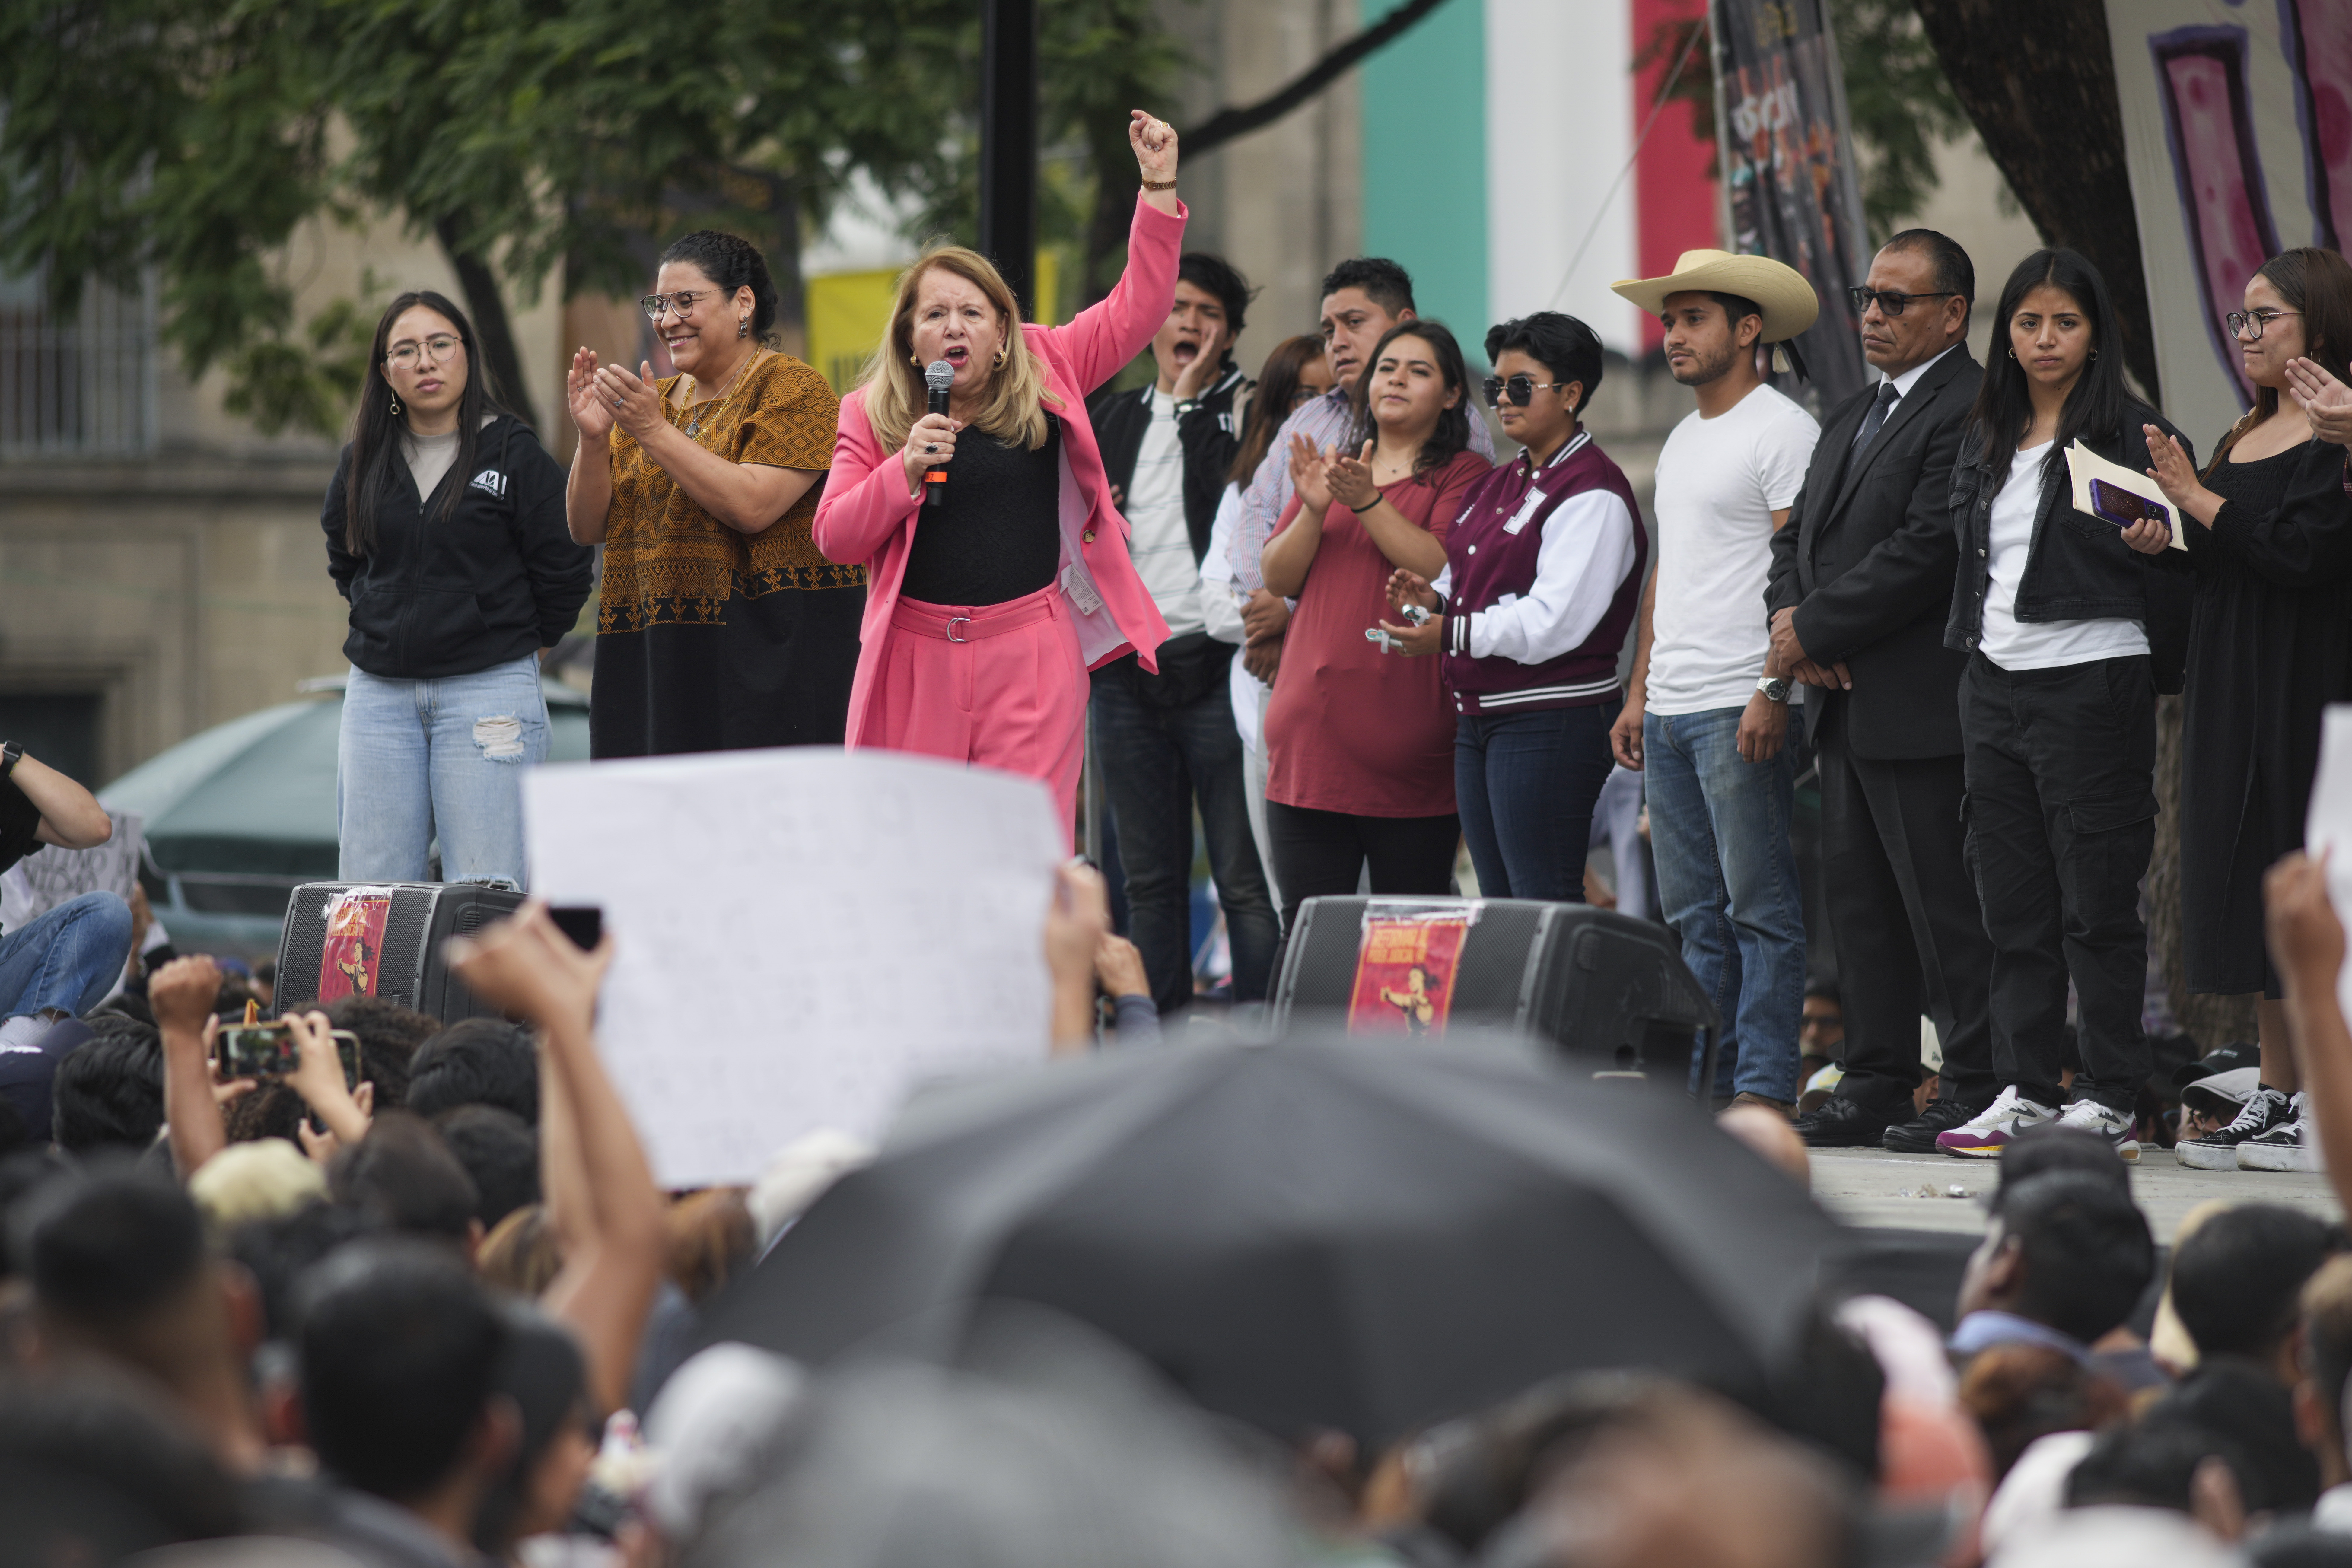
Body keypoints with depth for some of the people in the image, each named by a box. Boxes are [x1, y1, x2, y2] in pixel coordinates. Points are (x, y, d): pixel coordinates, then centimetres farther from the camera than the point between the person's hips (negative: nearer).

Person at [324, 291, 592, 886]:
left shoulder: (515, 453, -4)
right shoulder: (362, 462, 9)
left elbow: (565, 567, 1)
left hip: (489, 690, -4)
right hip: (378, 694, 4)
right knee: (370, 893, 2)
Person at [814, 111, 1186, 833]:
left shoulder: (1046, 375, 8)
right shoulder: (871, 414, 6)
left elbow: (1137, 307, 5)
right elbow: (834, 535, 1)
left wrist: (1158, 189, -4)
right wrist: (905, 470, -14)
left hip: (1032, 654, -1)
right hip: (916, 658, 1)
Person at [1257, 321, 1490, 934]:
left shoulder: (1462, 475, 4)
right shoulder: (1329, 467, 20)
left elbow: (1442, 568, -12)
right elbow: (1277, 577, 12)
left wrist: (1368, 503, -17)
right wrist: (1314, 510, -6)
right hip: (1313, 735, 5)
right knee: (1307, 932, 1)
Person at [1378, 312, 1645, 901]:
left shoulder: (1592, 494, -12)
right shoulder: (1498, 485, 18)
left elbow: (1556, 622, -21)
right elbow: (1474, 581, 26)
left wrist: (1450, 636, -16)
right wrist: (1433, 596, 2)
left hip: (1554, 717, -10)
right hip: (1478, 719, 10)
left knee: (1546, 908, -11)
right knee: (1499, 906, 10)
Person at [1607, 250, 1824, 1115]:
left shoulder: (1782, 429, -7)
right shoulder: (1684, 440, 20)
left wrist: (1774, 691, -20)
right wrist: (1638, 692, 19)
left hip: (1741, 710, -9)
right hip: (1671, 710, 9)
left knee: (1760, 907, -6)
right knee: (1693, 913, 9)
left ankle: (1765, 1089, -6)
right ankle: (1704, 1084, 11)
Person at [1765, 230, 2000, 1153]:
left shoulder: (1971, 411, -12)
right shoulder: (1852, 417, 20)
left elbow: (1928, 550, -20)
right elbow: (1800, 532, 21)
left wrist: (1815, 629, -13)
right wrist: (1790, 617, -1)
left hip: (1923, 709, -10)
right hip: (1845, 703, 10)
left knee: (1946, 906, -6)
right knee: (1860, 903, 11)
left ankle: (1976, 1091, -1)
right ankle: (1876, 1086, 17)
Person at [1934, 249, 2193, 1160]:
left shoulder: (2129, 435, -4)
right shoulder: (1986, 440, 15)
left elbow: (2170, 574, -6)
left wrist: (2150, 544, -25)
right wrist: (1969, 648, 14)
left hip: (2093, 682, -6)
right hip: (1994, 686, 6)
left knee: (2097, 904, -4)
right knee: (2014, 904, 7)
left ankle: (2110, 1100, -1)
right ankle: (2024, 1091, 11)